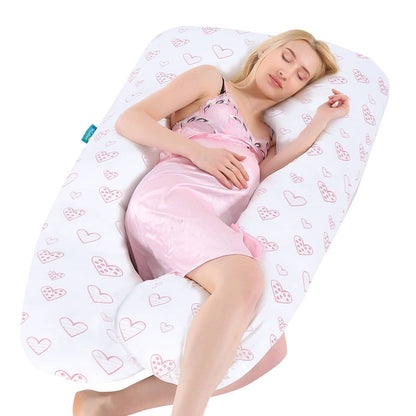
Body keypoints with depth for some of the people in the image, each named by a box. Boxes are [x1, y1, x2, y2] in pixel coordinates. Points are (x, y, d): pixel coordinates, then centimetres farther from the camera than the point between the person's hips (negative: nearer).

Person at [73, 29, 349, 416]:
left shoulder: (269, 134, 33)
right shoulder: (210, 79, 19)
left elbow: (260, 173, 8)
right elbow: (129, 120, 8)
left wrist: (321, 121, 11)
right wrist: (198, 151, -5)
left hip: (218, 230, 6)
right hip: (171, 195, -6)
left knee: (270, 349, -16)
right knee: (245, 279, -36)